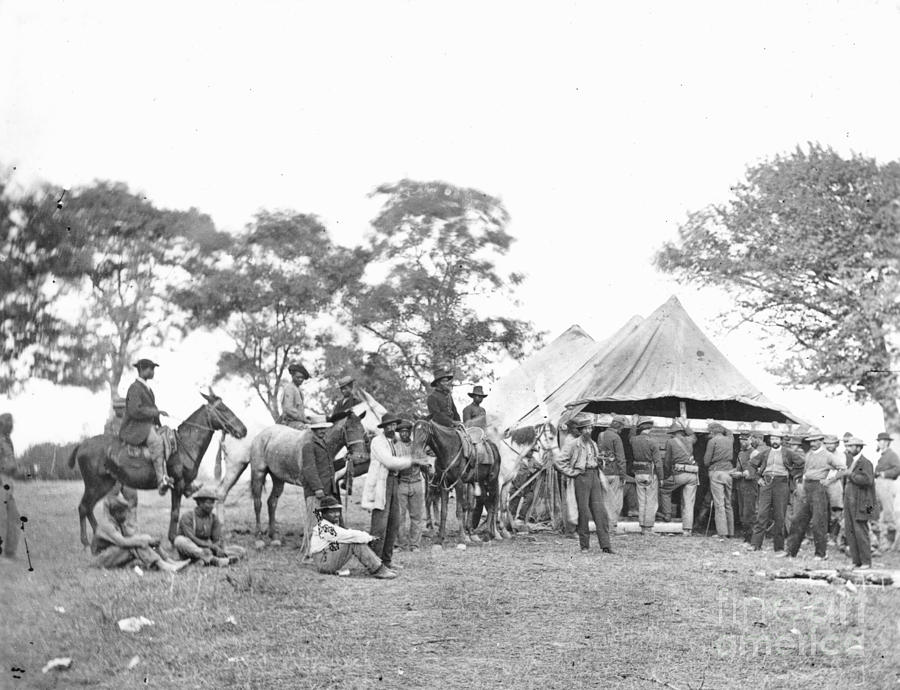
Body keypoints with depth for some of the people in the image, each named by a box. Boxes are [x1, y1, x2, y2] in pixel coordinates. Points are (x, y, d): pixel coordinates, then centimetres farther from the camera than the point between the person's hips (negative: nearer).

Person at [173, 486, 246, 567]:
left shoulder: (214, 519, 6)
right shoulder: (187, 517, -9)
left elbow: (218, 540, -3)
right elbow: (191, 539, -21)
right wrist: (212, 546, -31)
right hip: (189, 553, -4)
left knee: (240, 550, -10)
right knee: (180, 540, -36)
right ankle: (215, 560, -54)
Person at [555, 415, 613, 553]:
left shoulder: (593, 444, 16)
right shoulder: (573, 444, -4)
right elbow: (560, 461, -7)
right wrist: (572, 473, -8)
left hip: (595, 477, 5)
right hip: (581, 478, -5)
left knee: (600, 511, -3)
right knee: (584, 512, -2)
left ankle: (605, 545, -5)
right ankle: (584, 545, 8)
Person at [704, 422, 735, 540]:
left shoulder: (713, 441, -6)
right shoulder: (730, 440, 9)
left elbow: (706, 461, -6)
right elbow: (729, 432, 35)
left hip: (716, 473, -5)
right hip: (729, 473, 5)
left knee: (719, 504, -6)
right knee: (728, 504, 12)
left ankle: (722, 533, -12)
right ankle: (730, 532, 15)